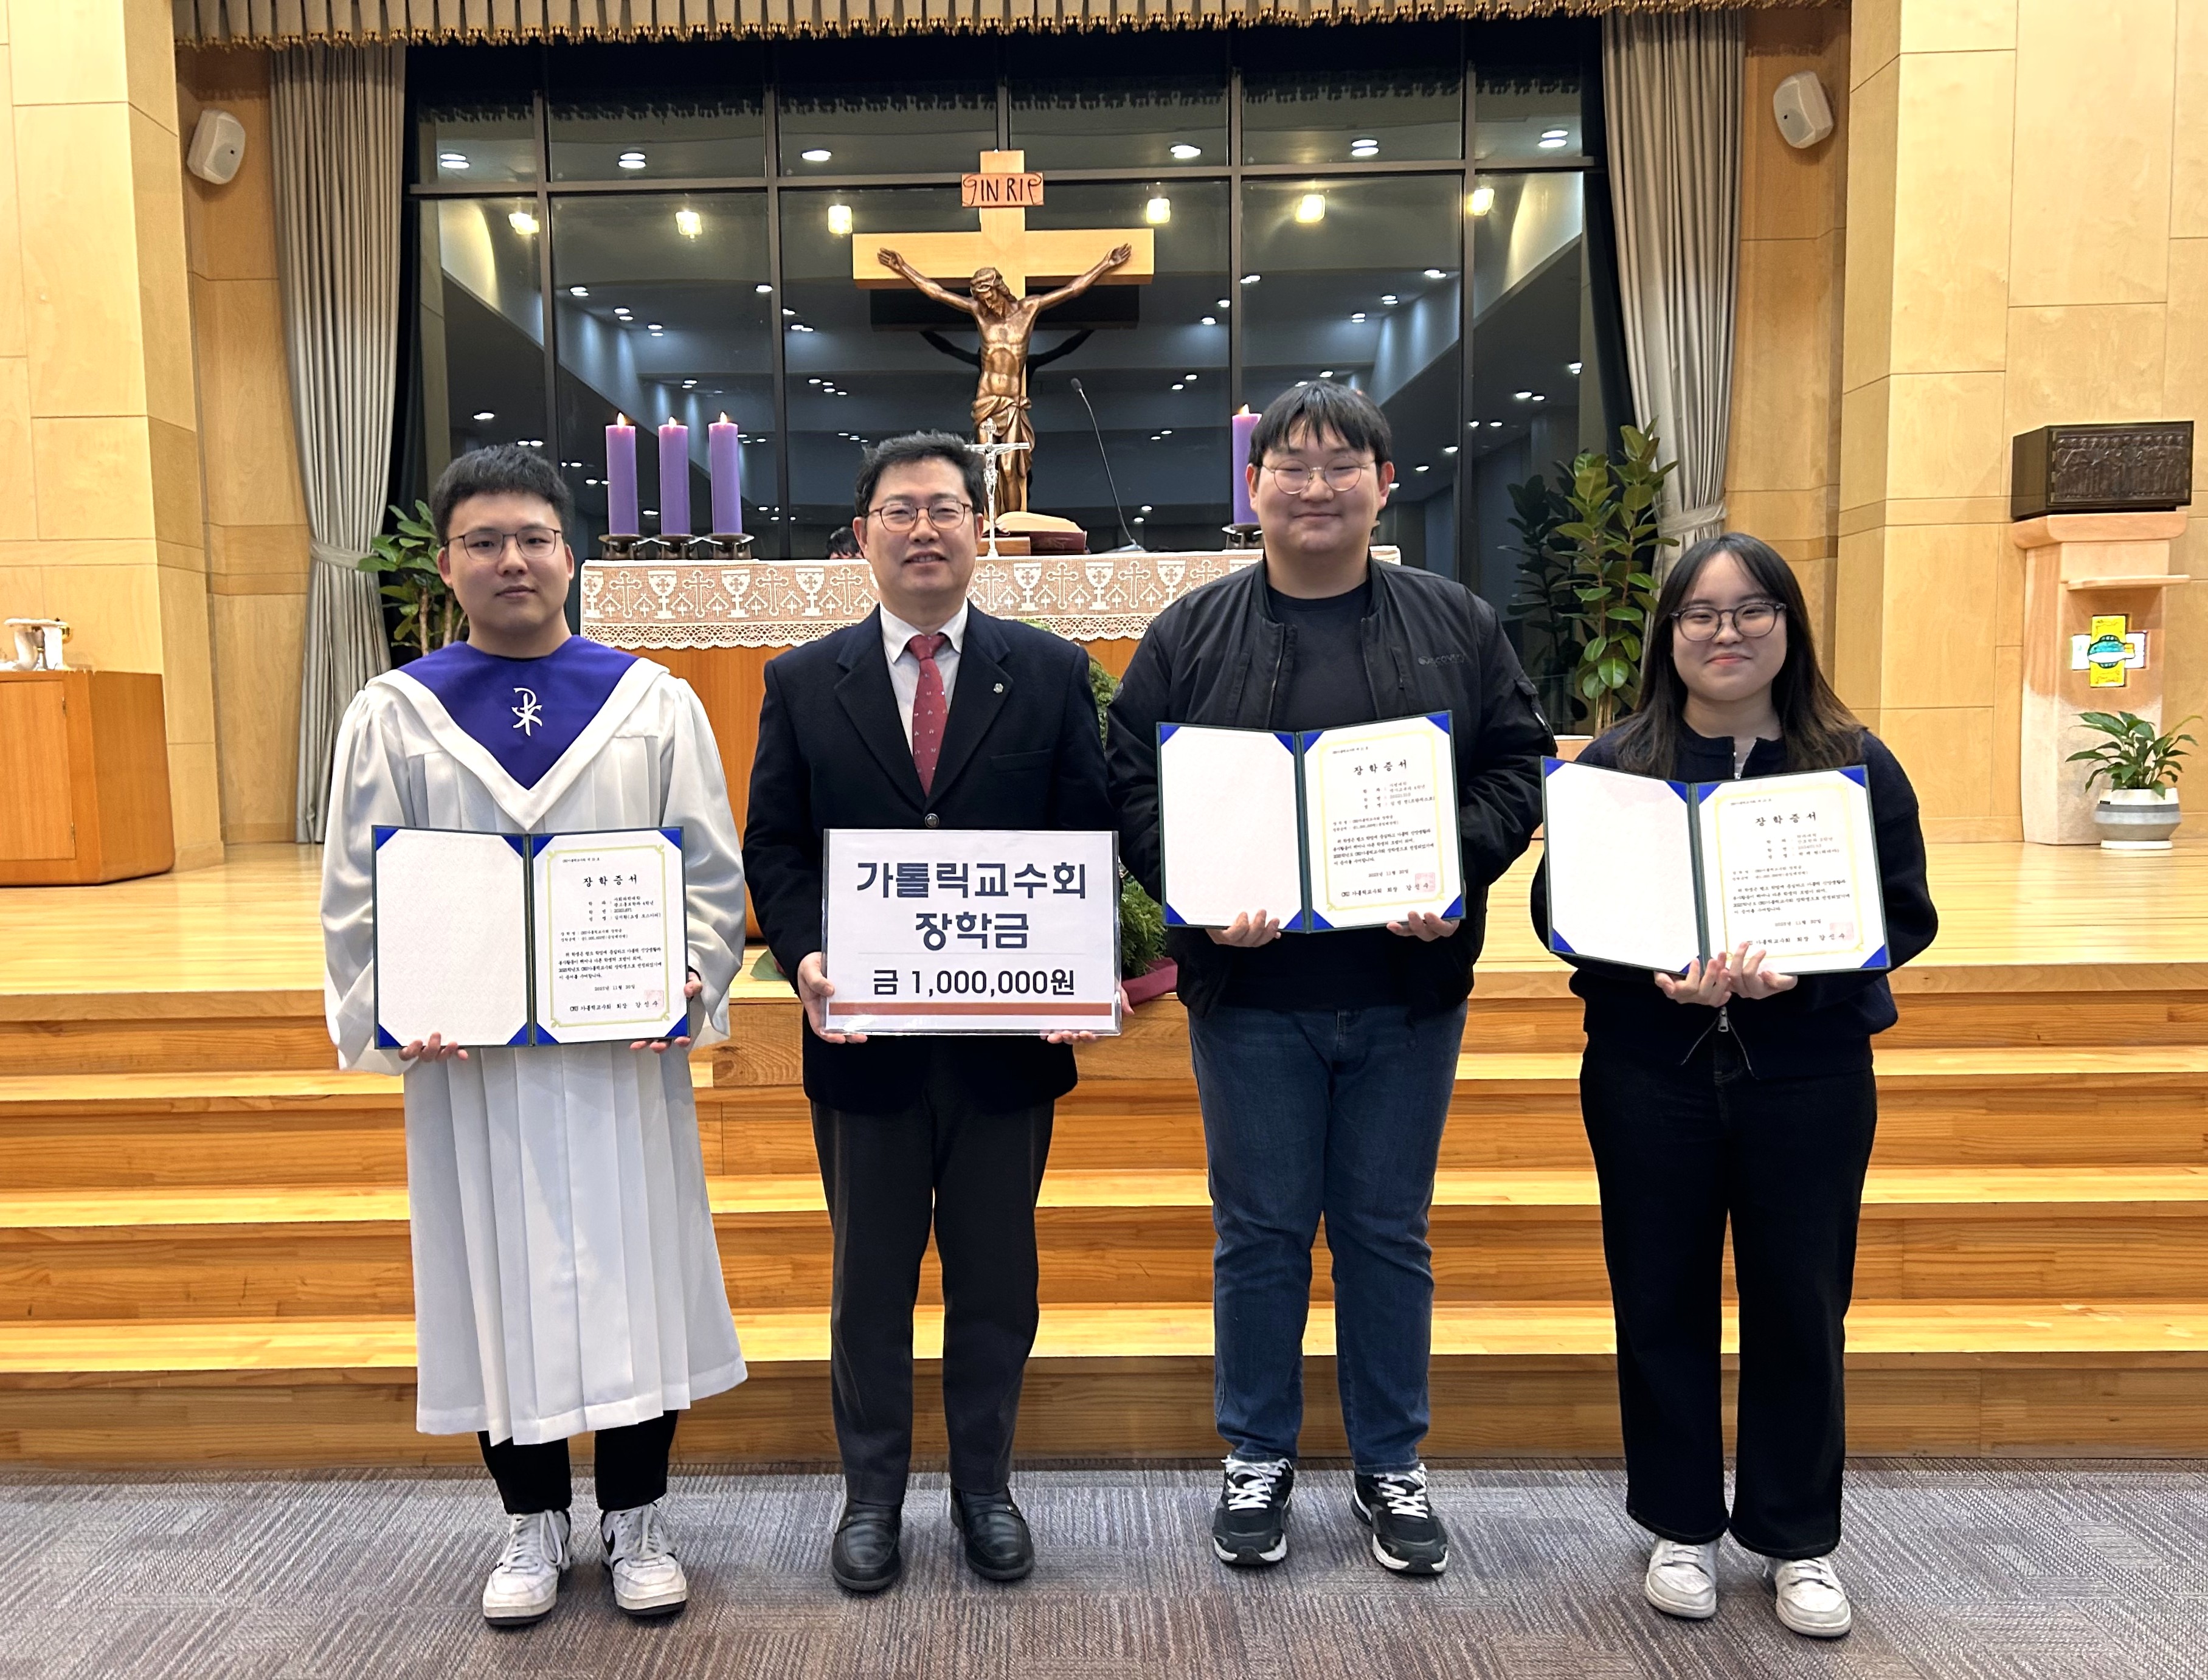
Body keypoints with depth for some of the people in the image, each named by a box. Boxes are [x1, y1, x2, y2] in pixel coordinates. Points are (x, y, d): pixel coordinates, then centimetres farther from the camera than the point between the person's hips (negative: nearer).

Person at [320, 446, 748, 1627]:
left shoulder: (654, 702, 3)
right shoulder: (393, 714, 4)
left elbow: (713, 871, 2)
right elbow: (354, 895, 3)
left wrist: (690, 982, -13)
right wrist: (391, 1012, -12)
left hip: (625, 1050, 0)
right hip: (467, 1059, 1)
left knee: (632, 1270, 7)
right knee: (499, 1280, 10)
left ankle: (634, 1518, 26)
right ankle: (532, 1521, 30)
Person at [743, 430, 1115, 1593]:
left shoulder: (1052, 672, 3)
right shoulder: (803, 682, 5)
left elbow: (1090, 835, 1)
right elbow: (773, 847, 3)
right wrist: (805, 957, -13)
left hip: (1011, 1031, 0)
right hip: (866, 1032, 1)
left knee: (995, 1273, 14)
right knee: (870, 1276, 14)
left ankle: (984, 1486, 34)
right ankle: (871, 1493, 33)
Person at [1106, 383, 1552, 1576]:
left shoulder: (1457, 626, 6)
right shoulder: (1189, 636, 2)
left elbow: (1515, 764, 4)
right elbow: (1134, 786, -1)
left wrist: (1457, 872, -13)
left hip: (1410, 986, 1)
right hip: (1249, 988, -1)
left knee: (1388, 1233, 13)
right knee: (1259, 1232, 10)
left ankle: (1392, 1467, 30)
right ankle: (1257, 1460, 28)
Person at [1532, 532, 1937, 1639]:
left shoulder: (1855, 762, 2)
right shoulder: (1614, 762, 1)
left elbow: (1905, 914, -1)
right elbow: (1559, 911, -2)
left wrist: (1800, 969, -19)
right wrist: (1655, 973, -20)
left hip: (1808, 1075, 0)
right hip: (1649, 1075, 0)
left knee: (1800, 1306, 9)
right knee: (1662, 1301, 9)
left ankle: (1798, 1538, 29)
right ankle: (1681, 1526, 28)